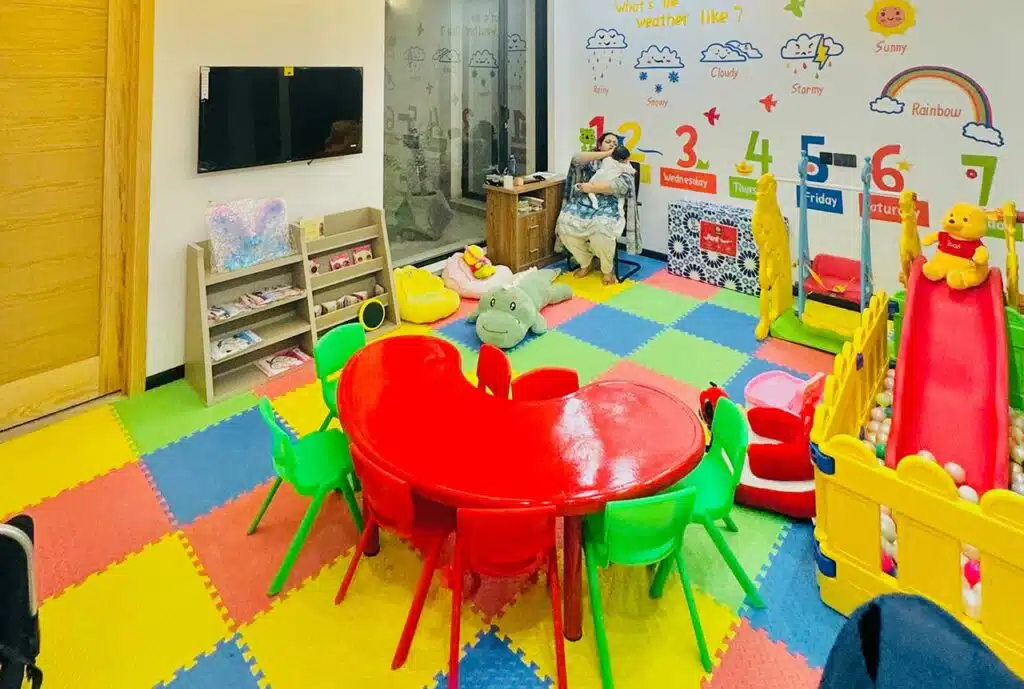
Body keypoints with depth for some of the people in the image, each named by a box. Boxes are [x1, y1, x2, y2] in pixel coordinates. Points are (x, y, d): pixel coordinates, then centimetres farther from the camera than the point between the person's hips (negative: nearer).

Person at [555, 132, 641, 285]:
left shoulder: (623, 165, 10)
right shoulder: (591, 161, 18)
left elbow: (621, 186, -11)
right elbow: (576, 159, -6)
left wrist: (592, 187, -14)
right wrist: (605, 154, -5)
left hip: (608, 208, -3)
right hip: (584, 204, 3)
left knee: (601, 229, -36)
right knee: (564, 223, -25)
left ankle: (607, 269, -7)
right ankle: (586, 263, -1)